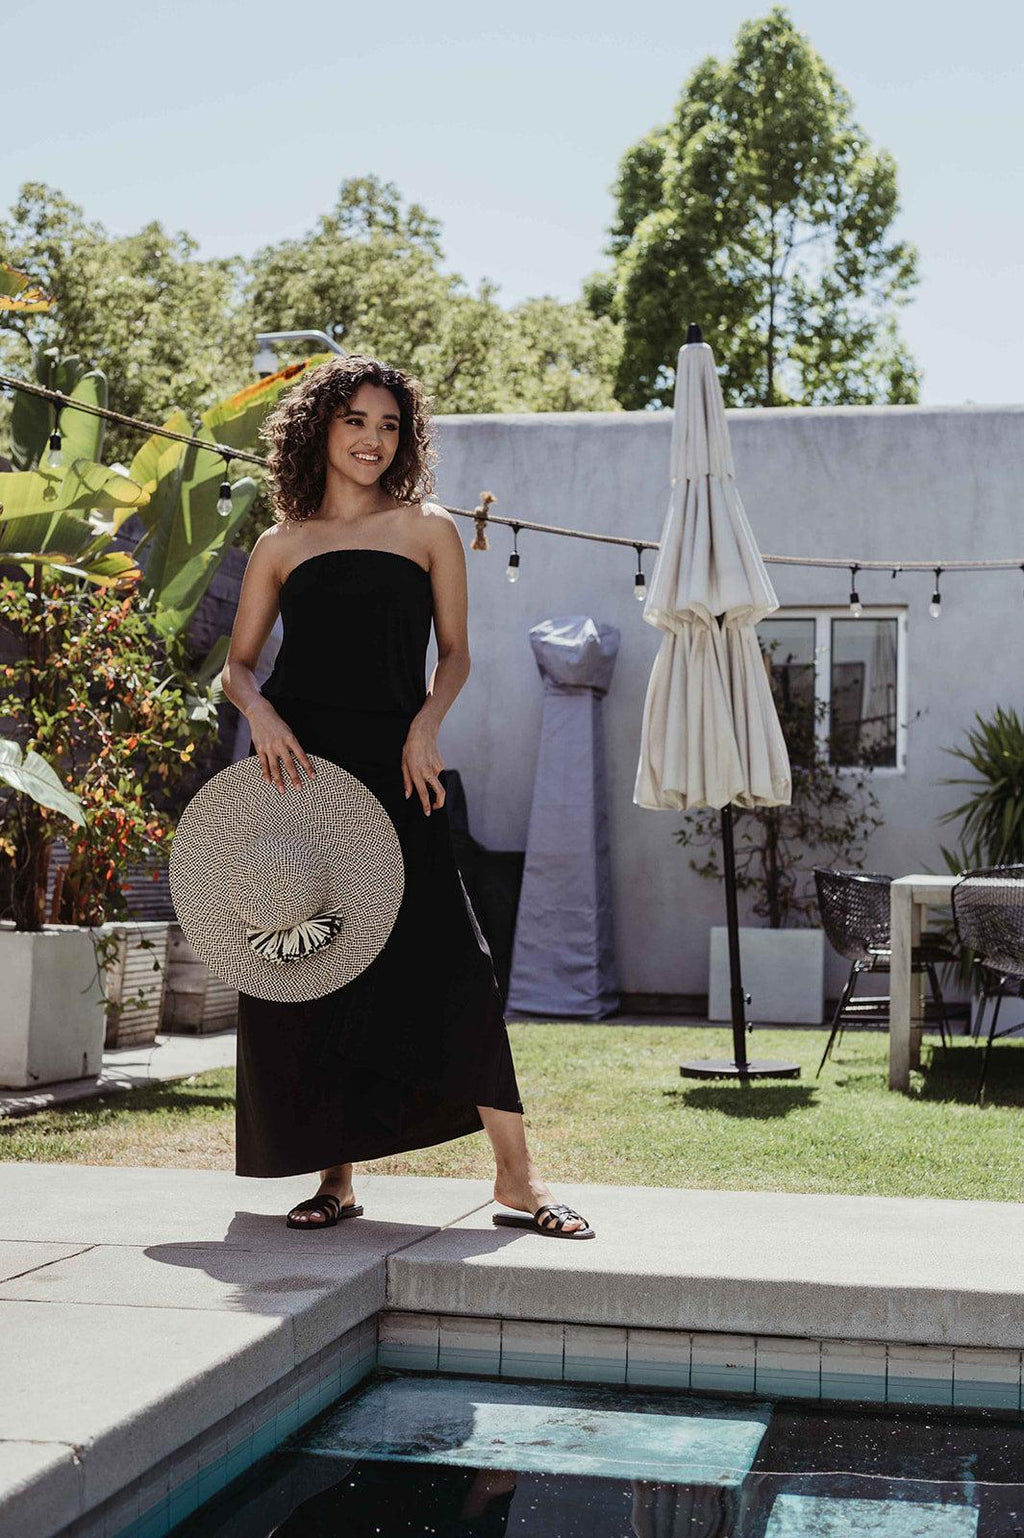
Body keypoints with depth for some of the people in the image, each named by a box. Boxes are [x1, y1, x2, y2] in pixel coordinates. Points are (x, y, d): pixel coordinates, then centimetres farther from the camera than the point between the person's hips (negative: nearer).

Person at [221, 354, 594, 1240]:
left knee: (451, 964, -10)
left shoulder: (428, 528, 10)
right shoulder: (282, 545, 12)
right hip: (298, 767, 2)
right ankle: (336, 1176, 13)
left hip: (393, 768, -1)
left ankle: (516, 1177, -3)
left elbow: (455, 652, 10)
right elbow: (239, 665, 14)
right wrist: (260, 713, -8)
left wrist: (425, 726, -7)